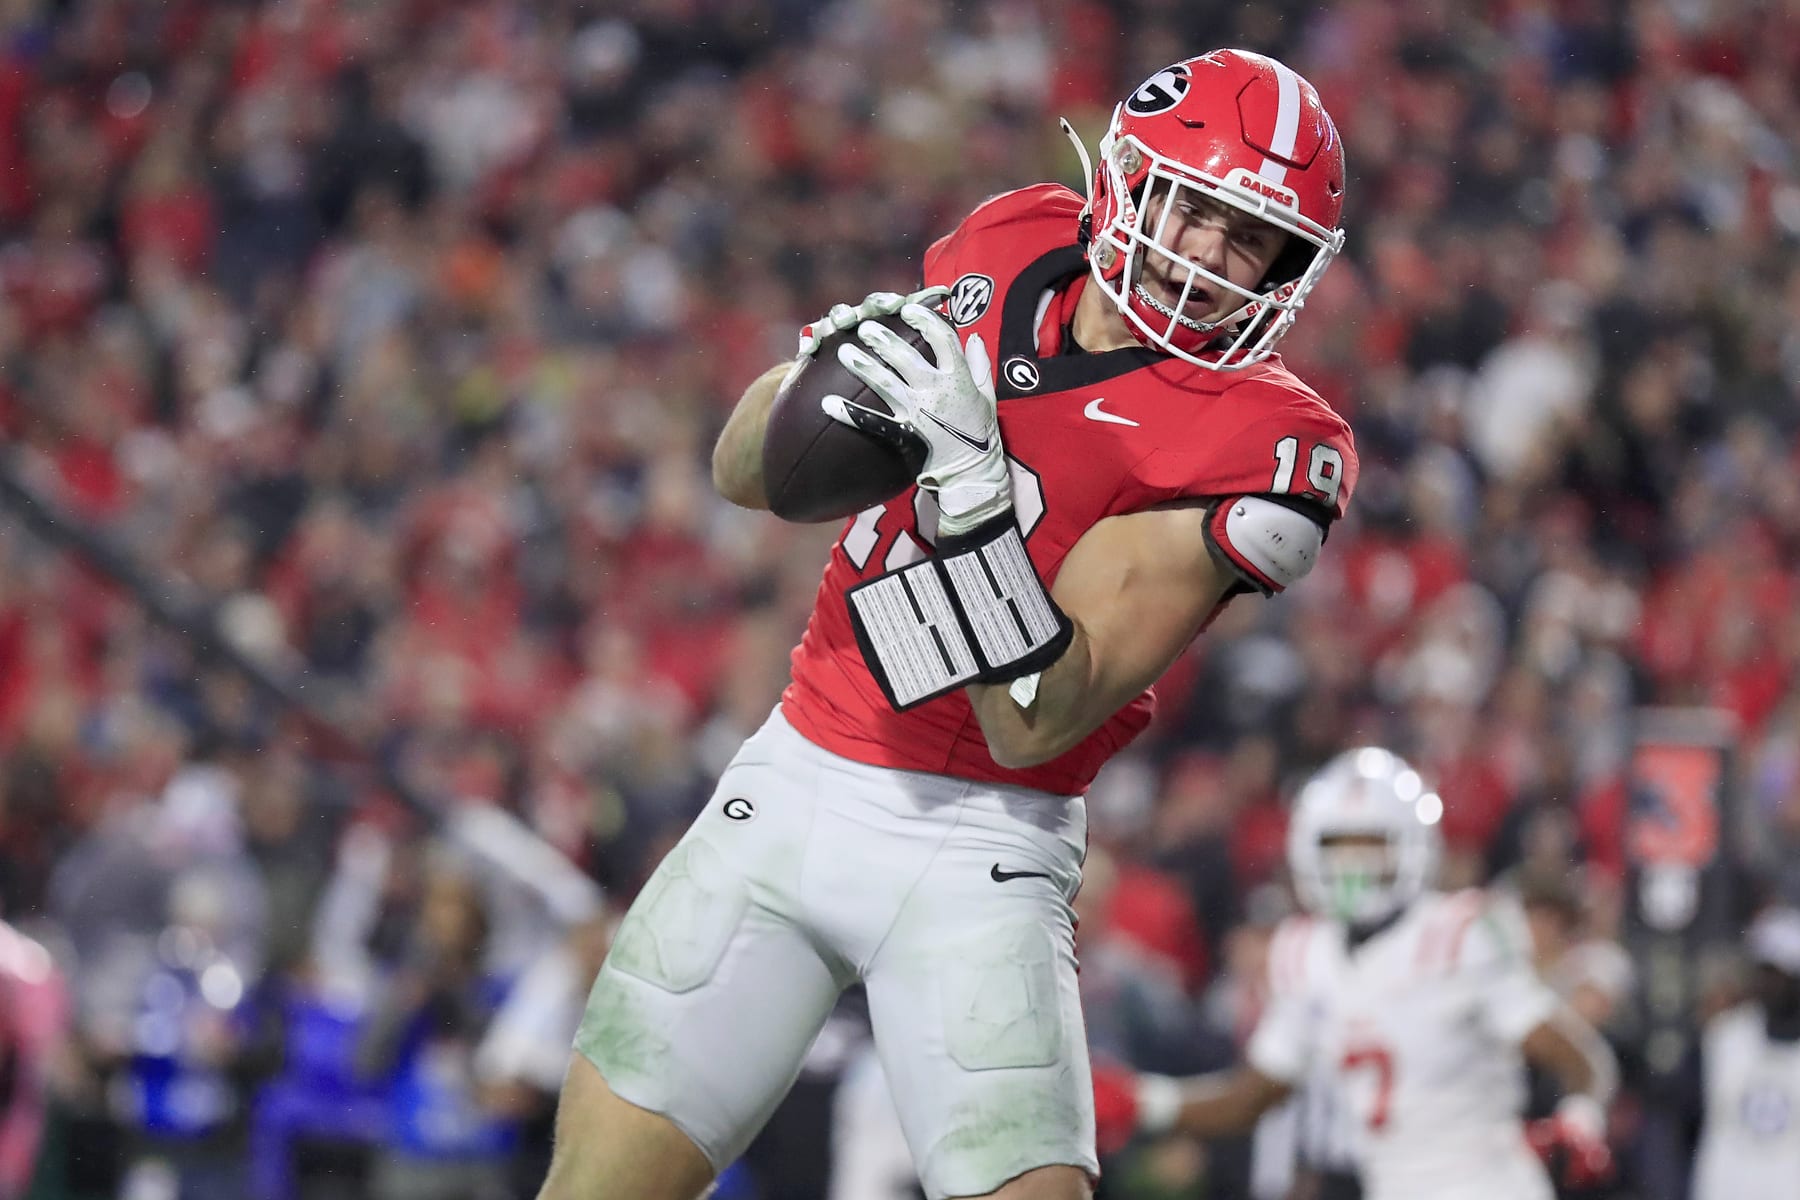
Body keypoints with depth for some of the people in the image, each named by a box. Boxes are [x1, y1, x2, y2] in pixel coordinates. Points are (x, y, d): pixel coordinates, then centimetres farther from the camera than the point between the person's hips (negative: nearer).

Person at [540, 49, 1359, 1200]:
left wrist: (969, 469, -28)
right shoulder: (1013, 248, 4)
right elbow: (741, 473, 12)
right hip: (793, 788, 4)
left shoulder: (1253, 443, -13)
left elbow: (1034, 727, -19)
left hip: (976, 850, -4)